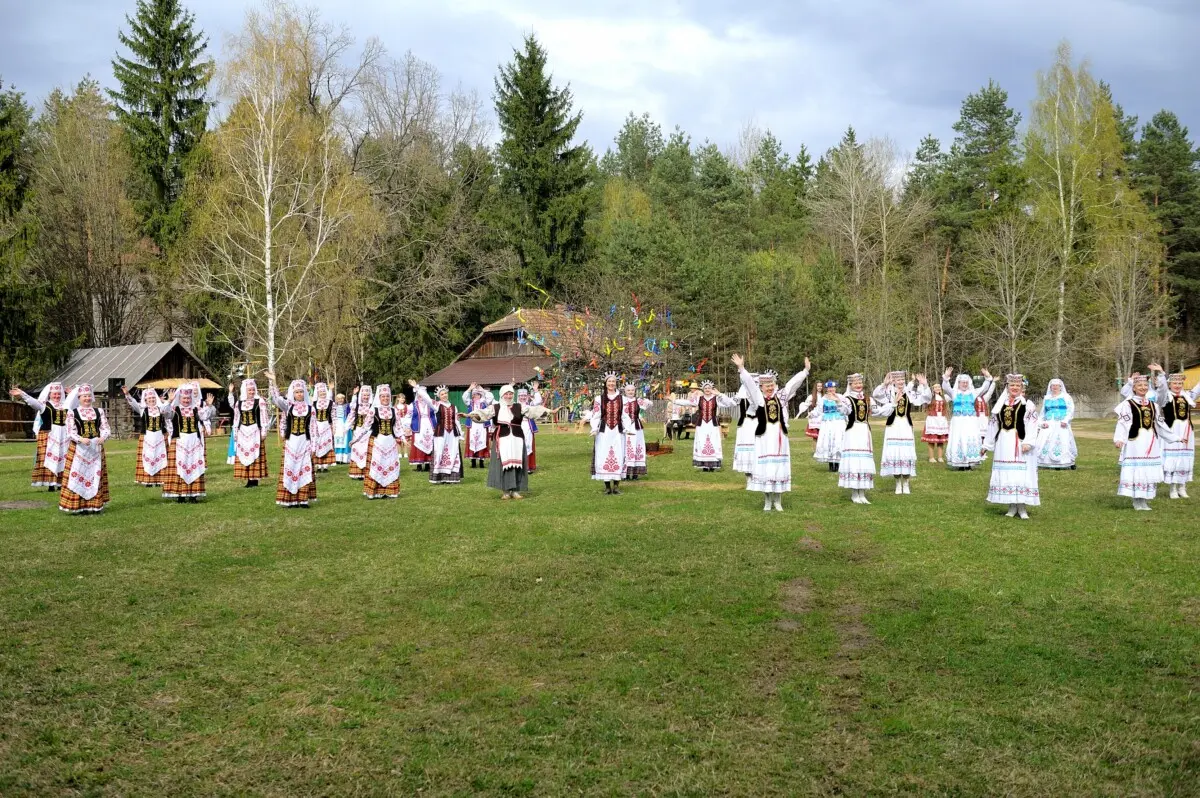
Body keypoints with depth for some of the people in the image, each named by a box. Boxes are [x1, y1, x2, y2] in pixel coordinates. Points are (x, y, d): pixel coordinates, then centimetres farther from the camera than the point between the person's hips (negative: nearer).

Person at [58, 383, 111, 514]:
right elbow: (70, 432, -6)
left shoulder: (99, 411, 10)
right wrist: (81, 439, -24)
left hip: (96, 448, 3)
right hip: (78, 448, -3)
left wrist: (103, 437, -19)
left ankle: (94, 505, 11)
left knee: (96, 476, 4)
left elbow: (105, 428, 3)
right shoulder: (72, 412, 1)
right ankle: (76, 506, -1)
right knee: (77, 475, -5)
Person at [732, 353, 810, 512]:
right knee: (765, 467, 0)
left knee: (779, 467, 6)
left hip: (779, 436, 3)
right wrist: (741, 368, -22)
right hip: (764, 437, -3)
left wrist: (805, 371, 2)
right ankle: (767, 501, 11)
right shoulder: (757, 397, 0)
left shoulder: (781, 396, 9)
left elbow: (793, 382, 8)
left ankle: (778, 500, 14)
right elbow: (749, 382, -10)